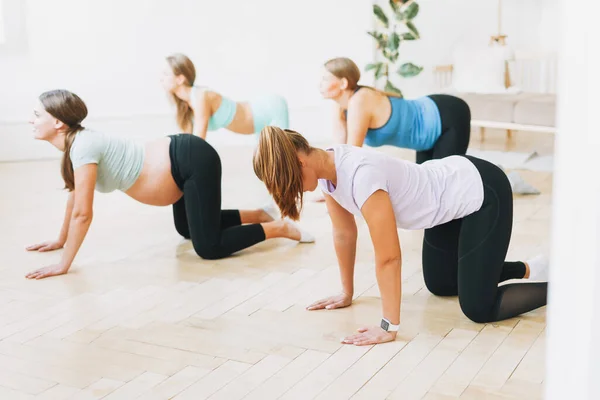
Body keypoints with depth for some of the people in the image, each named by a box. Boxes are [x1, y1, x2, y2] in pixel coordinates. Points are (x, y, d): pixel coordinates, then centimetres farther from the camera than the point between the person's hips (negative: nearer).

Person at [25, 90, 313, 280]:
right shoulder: (73, 143, 5)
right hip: (184, 161, 10)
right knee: (187, 230, 29)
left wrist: (63, 265, -18)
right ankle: (256, 215, 32)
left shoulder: (83, 146, -22)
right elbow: (75, 195, 19)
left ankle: (279, 228, 5)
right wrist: (60, 241, 24)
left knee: (209, 247, -8)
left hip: (194, 162, -10)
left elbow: (82, 214, -24)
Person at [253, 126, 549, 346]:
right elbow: (344, 234, 4)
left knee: (478, 309, -8)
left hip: (481, 194, -9)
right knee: (440, 285, 23)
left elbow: (389, 258, -31)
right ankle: (527, 269, 36)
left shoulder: (360, 176, -36)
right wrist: (346, 293, 11)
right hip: (452, 189, 9)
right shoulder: (325, 169, -9)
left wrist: (389, 327, -24)